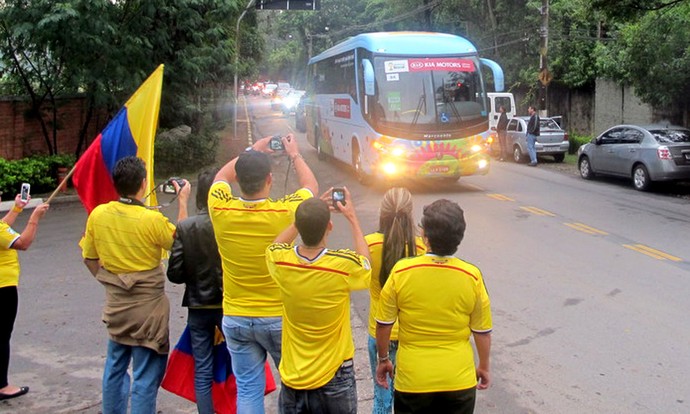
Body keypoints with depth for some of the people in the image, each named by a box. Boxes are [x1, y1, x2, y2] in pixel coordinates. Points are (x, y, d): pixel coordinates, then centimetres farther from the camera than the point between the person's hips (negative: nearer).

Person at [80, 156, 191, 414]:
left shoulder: (98, 214, -6)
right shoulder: (152, 219, -21)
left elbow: (89, 259, 5)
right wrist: (182, 202, 2)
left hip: (115, 305, 6)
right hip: (148, 308, -5)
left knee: (115, 368, 22)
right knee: (146, 377, 4)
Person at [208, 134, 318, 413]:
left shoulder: (221, 210, -14)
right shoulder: (284, 212, -20)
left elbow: (222, 175, 11)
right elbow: (311, 186, 3)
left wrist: (252, 150, 20)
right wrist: (294, 154, 17)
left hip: (235, 319, 2)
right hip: (279, 317, -2)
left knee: (248, 389, 11)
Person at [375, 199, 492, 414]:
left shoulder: (401, 271, -15)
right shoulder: (472, 276, -13)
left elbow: (384, 324, -6)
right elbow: (482, 332, -3)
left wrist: (383, 360, 11)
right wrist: (484, 367, 14)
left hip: (412, 380, 0)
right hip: (459, 380, 1)